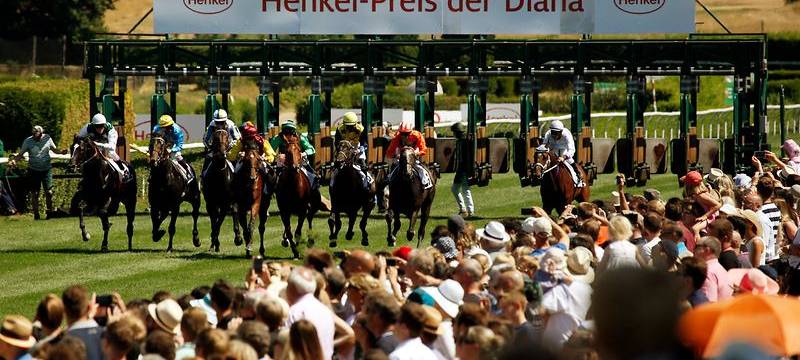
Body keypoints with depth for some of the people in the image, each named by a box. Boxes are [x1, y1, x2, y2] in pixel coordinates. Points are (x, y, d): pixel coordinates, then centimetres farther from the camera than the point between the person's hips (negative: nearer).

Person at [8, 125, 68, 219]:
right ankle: (36, 213, 12)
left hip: (46, 169, 1)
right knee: (34, 193, 2)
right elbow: (21, 154, -4)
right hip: (34, 169, -1)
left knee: (49, 192, -4)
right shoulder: (28, 141, -7)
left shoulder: (47, 138, -2)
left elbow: (54, 149, 12)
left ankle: (49, 211, 12)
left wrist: (61, 151, -9)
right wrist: (14, 160, -23)